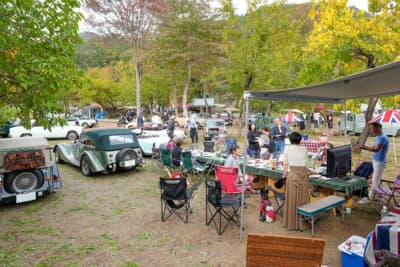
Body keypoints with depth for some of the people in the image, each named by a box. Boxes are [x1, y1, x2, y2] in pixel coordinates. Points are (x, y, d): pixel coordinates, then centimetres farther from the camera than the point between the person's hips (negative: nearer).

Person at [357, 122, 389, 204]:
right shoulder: (377, 137, 10)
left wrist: (364, 147, -25)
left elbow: (377, 149, -28)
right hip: (375, 160, 10)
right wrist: (364, 147, 1)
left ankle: (368, 198, -3)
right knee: (378, 179, 16)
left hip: (379, 161, -10)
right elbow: (374, 148, 15)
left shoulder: (383, 137, -20)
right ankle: (379, 196, 25)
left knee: (375, 181, -5)